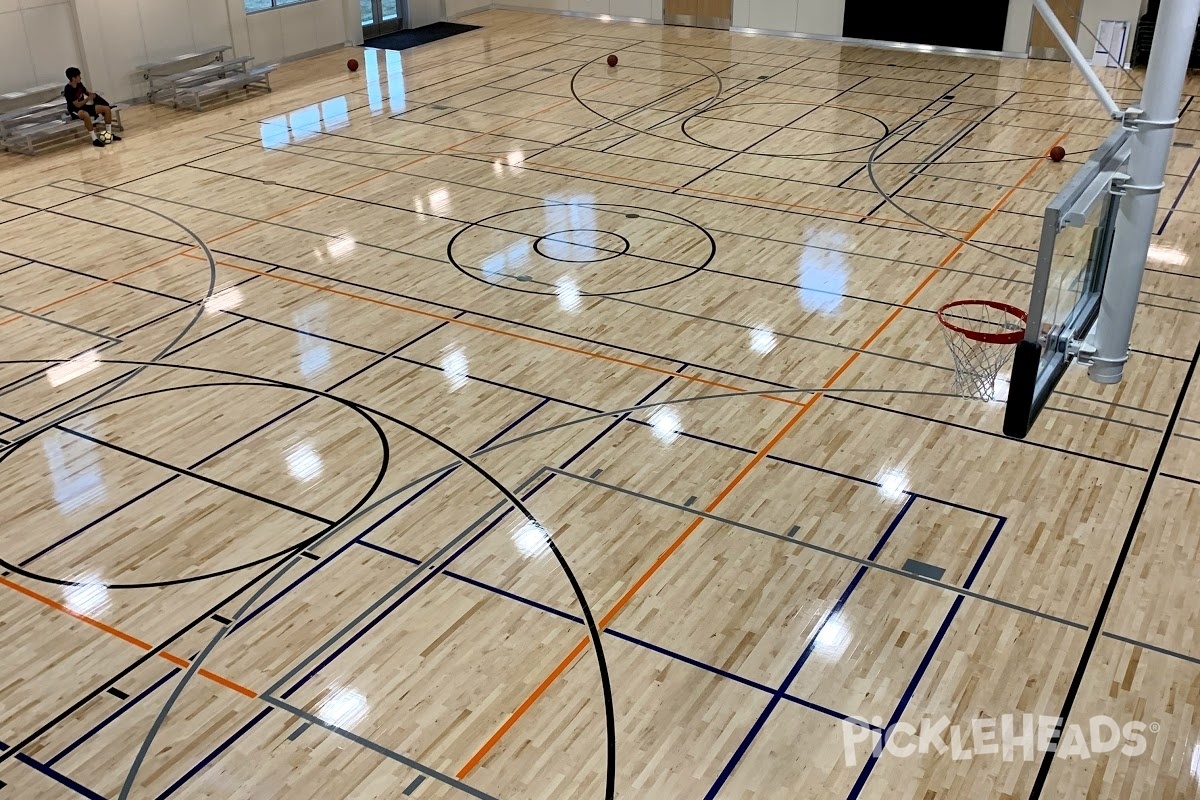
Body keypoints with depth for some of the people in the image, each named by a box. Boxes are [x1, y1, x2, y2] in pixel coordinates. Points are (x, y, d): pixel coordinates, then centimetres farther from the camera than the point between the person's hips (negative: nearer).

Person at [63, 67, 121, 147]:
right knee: (86, 115, -43)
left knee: (107, 108, -5)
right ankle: (95, 139, -35)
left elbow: (86, 92, 19)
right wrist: (89, 98, -17)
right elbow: (77, 105, -25)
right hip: (75, 111, -8)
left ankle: (109, 134, 1)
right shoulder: (68, 90, -23)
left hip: (84, 106, 8)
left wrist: (91, 94, -4)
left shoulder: (79, 84, 0)